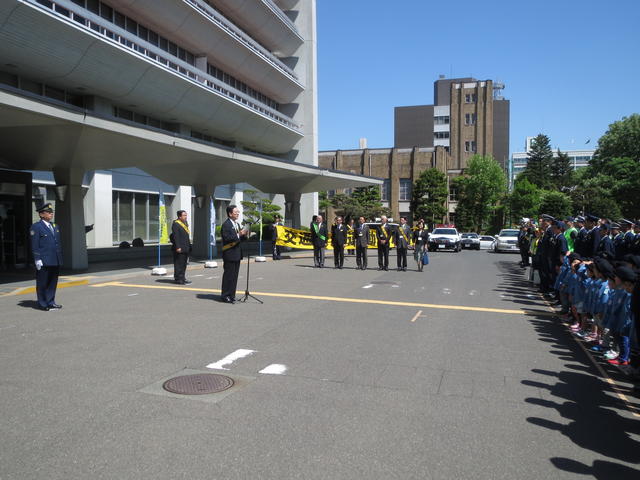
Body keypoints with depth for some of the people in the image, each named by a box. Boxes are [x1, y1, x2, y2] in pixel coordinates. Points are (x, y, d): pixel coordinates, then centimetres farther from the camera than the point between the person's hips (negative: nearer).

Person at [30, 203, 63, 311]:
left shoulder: (55, 226, 16)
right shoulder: (36, 227, -5)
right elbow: (35, 245, -9)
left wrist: (60, 258, 15)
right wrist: (37, 259, -15)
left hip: (55, 261, 7)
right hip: (44, 261, -7)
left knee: (53, 282, 11)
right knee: (42, 283, 2)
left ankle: (50, 302, 20)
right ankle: (42, 304, 10)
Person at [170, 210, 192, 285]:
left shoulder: (185, 223, 17)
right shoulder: (175, 224, -11)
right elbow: (175, 236, -18)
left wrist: (188, 246, 18)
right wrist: (178, 247, -23)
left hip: (185, 248, 9)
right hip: (179, 249, -9)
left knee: (183, 264, 15)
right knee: (179, 264, -5)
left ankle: (182, 278, 23)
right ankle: (179, 279, -2)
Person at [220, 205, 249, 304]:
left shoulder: (237, 224, 18)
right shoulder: (226, 225, -11)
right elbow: (227, 238, -22)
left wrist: (244, 235, 2)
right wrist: (239, 234, -23)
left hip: (237, 254, 9)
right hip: (229, 254, -9)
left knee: (234, 276, 11)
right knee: (228, 276, -5)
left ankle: (231, 295, 18)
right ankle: (225, 296, 2)